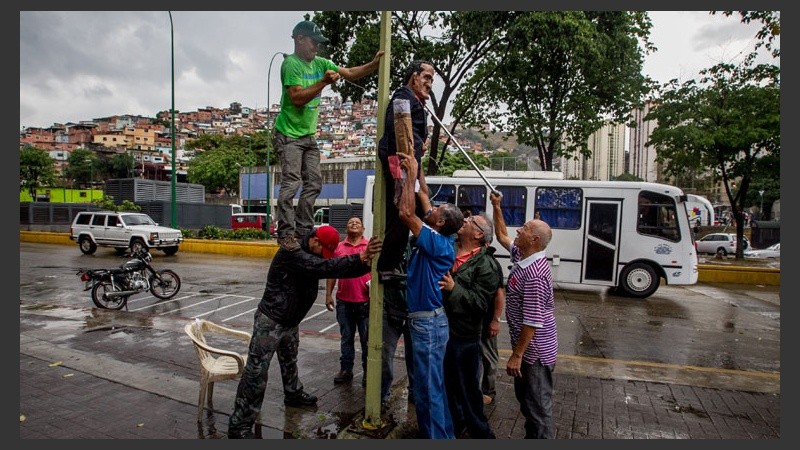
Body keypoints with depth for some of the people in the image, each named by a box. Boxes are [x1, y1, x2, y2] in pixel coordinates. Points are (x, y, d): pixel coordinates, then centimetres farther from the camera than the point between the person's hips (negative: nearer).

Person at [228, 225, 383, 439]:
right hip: (270, 322, -9)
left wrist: (366, 263, -21)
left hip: (290, 322, 9)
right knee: (256, 374, -4)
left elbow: (332, 267, -4)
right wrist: (361, 257, -43)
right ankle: (239, 425, 5)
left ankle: (293, 395, 50)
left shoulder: (312, 257, 3)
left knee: (290, 363, 28)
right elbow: (326, 267, -37)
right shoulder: (292, 253, -26)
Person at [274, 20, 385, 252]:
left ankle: (303, 231, 11)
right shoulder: (291, 64, -12)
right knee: (291, 183, -13)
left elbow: (349, 73, 8)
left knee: (313, 184, 4)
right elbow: (297, 98, -21)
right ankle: (286, 234, -8)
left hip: (309, 135, 8)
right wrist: (324, 82, -23)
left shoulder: (320, 63, 10)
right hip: (289, 135, -8)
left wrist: (374, 64, -5)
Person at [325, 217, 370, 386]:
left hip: (365, 301, -2)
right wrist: (328, 294, 4)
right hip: (343, 301, 2)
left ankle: (368, 371, 22)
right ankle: (346, 369, 27)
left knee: (367, 339, 9)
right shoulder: (338, 247, 5)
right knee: (346, 338, 14)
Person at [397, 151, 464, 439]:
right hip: (425, 319, 10)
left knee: (428, 387, 1)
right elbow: (423, 194, 14)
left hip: (428, 322, -10)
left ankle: (436, 437, 14)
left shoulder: (437, 242, -19)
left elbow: (406, 213, -26)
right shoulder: (439, 239, 5)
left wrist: (411, 174, -18)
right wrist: (415, 170, 12)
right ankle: (441, 433, 36)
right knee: (430, 383, 21)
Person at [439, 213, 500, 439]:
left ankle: (480, 432, 30)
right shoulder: (448, 248, 4)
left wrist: (454, 288, -24)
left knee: (467, 388, 8)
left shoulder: (486, 265, -13)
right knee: (447, 384, 22)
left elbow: (481, 303, -18)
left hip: (463, 337, -6)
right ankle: (455, 425, 43)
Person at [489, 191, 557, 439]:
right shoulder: (522, 256, 1)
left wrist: (517, 355, -22)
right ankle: (531, 436, 40)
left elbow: (532, 321, -27)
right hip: (528, 347, 10)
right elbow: (502, 237, 20)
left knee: (538, 406, 4)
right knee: (525, 397, 24)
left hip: (534, 351, -10)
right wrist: (496, 207, 14)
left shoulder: (534, 274, -28)